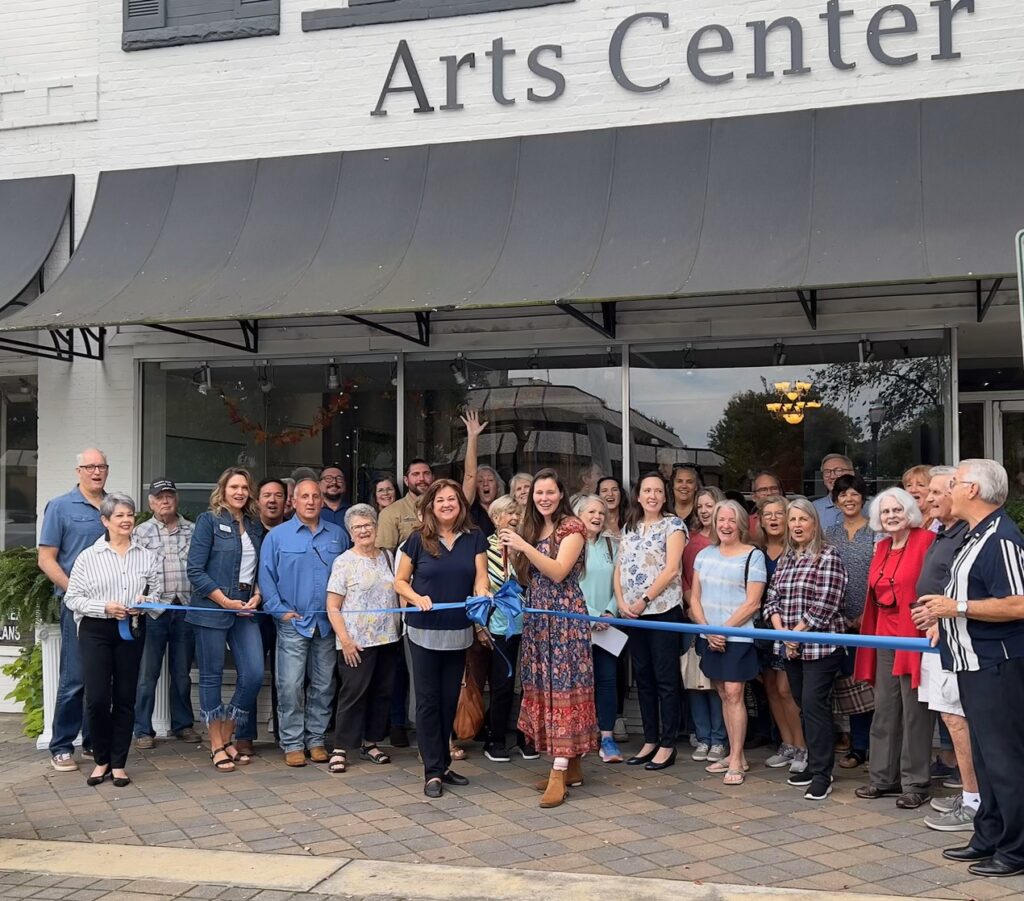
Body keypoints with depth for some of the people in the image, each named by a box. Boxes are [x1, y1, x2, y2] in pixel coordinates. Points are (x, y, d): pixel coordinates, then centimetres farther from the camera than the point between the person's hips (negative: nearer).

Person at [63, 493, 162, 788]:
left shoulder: (147, 556, 6)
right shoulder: (88, 556, -1)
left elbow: (157, 590, 12)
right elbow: (72, 598, -1)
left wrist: (146, 602, -10)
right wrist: (104, 607, -15)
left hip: (131, 630, 2)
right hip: (95, 630, -2)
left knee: (125, 698, 5)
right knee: (97, 699, -7)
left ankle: (118, 763, 15)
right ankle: (101, 760, 14)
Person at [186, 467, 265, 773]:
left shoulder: (255, 525, 12)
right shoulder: (209, 520, -4)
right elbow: (196, 571, -10)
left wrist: (256, 596, -2)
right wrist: (226, 602, -12)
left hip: (245, 610, 5)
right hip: (211, 609, -5)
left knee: (254, 674, -3)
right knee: (212, 676, 2)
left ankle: (227, 737, 15)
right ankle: (216, 746, 13)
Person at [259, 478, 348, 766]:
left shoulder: (338, 535, 8)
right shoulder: (277, 536, 1)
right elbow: (266, 577, 0)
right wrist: (280, 610, -7)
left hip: (328, 623, 3)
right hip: (293, 622, -2)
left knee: (323, 686, 8)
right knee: (290, 686, -4)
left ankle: (316, 739, 19)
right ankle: (292, 743, 6)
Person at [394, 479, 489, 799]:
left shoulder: (474, 538, 2)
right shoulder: (418, 539, -4)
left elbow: (480, 578, -2)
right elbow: (400, 581, 2)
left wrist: (481, 597, -24)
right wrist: (417, 598, -16)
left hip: (459, 631, 2)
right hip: (424, 631, -2)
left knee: (450, 700, 11)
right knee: (429, 700, 2)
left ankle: (442, 764, 24)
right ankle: (433, 771, 7)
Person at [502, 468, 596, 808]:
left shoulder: (572, 527, -6)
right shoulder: (531, 529, 14)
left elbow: (558, 572, -16)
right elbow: (526, 580, 15)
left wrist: (523, 545, -21)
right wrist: (513, 553, -1)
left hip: (565, 616, -7)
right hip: (537, 617, 7)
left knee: (564, 689, -8)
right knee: (544, 689, 7)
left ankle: (559, 772, -10)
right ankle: (572, 766, 15)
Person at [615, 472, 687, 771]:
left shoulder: (673, 525, -3)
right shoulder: (629, 527, 14)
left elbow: (671, 569, -12)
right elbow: (619, 568, 11)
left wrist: (644, 600, -14)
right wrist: (621, 602, -3)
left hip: (663, 609, -6)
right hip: (632, 613, 6)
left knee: (666, 679, -1)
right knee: (643, 678, 10)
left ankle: (667, 744, 5)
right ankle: (650, 741, 19)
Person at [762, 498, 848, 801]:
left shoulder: (828, 557, -8)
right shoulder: (784, 559, 13)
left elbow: (826, 603, -15)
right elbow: (772, 598, 11)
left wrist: (797, 632, -13)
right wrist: (781, 631, -4)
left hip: (820, 646, -7)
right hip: (791, 648, 7)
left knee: (814, 705, -9)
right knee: (804, 705, 12)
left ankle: (822, 774, -2)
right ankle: (814, 764, 23)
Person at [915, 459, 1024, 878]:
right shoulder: (975, 536, 14)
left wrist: (956, 608, -22)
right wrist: (944, 619, 14)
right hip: (972, 663, 11)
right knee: (985, 754, 17)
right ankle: (989, 837, 28)